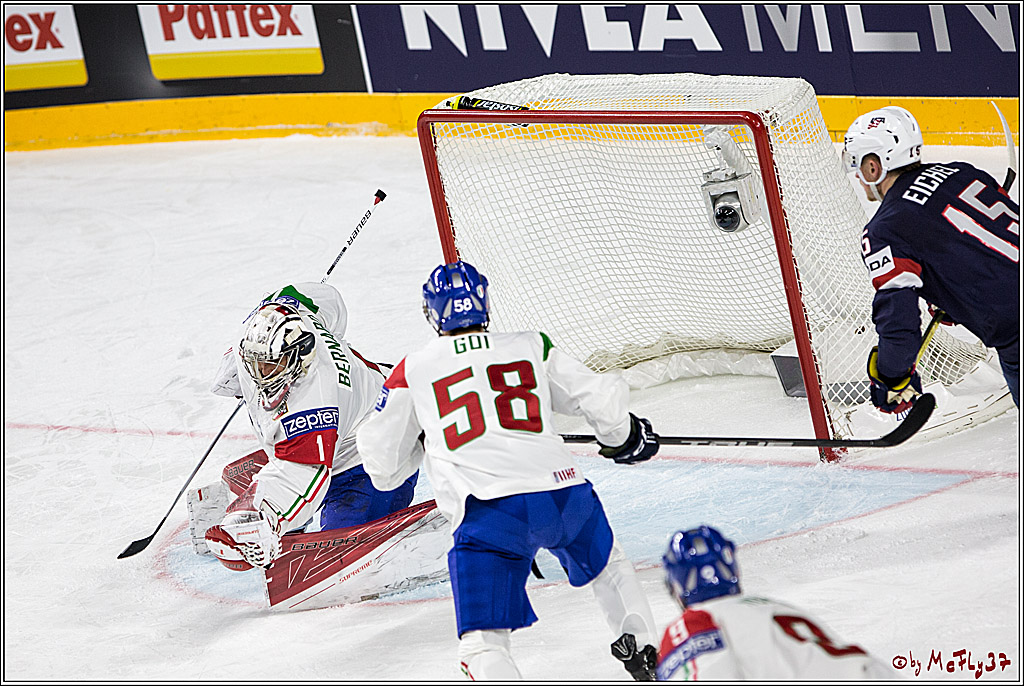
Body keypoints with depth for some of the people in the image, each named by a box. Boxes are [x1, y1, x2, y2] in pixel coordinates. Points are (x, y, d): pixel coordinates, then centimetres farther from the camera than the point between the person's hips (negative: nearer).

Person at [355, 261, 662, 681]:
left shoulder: (413, 372, 14)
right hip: (563, 494, 3)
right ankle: (645, 657, 32)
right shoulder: (532, 347, 18)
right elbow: (603, 399, 16)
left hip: (485, 512, -3)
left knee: (482, 645, -2)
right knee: (607, 565, 35)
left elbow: (381, 468, 15)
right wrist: (625, 438, 38)